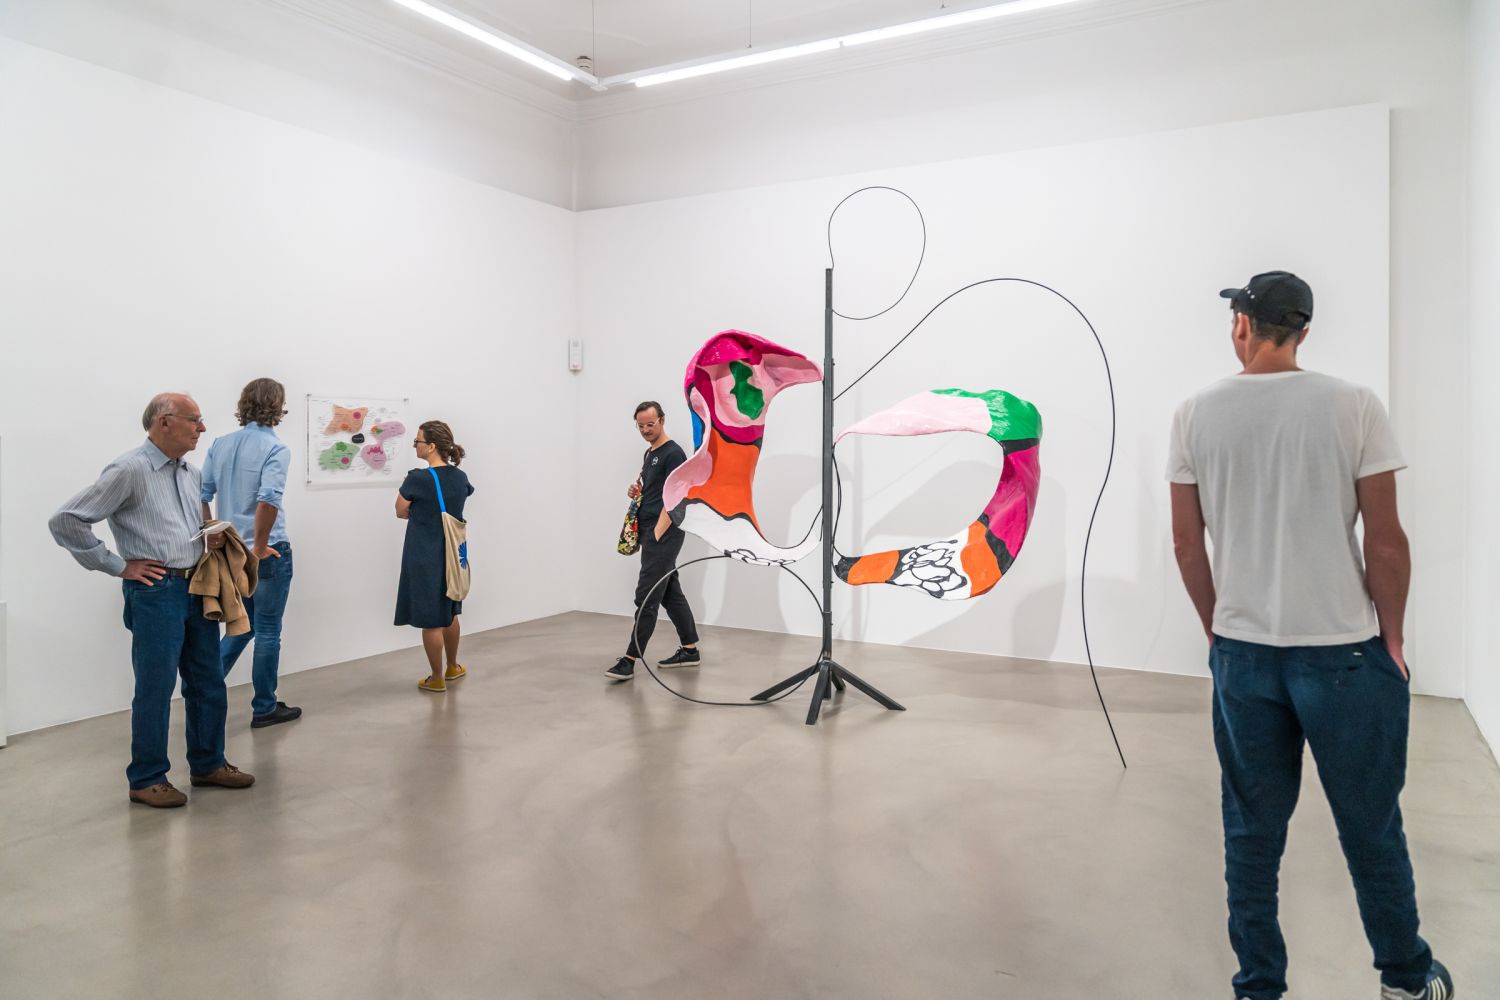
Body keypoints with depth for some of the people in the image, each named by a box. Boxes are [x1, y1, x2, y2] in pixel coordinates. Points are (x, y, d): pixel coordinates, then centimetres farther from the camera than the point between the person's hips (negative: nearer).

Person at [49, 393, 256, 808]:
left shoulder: (189, 473, 11)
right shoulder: (130, 470, -12)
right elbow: (66, 521, -13)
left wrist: (212, 539, 6)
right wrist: (119, 566, -10)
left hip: (198, 588, 7)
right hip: (156, 591, -7)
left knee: (207, 683, 14)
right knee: (155, 690, 2)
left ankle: (208, 764, 28)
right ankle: (147, 779, 17)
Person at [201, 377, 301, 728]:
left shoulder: (220, 445, 5)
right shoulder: (275, 448, -14)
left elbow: (201, 496, 5)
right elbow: (268, 499, -27)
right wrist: (260, 546, -16)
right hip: (268, 553, -6)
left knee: (243, 624, 23)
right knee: (268, 631, 7)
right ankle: (265, 709, 17)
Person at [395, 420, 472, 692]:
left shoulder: (417, 479, -18)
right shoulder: (460, 477, 0)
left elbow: (401, 511, -3)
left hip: (425, 558, -6)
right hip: (452, 553, 7)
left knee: (430, 619, 4)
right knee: (449, 612, 22)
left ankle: (437, 679, 14)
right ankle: (453, 668, 35)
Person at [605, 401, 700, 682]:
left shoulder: (674, 453, -13)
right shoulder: (649, 454, 17)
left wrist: (657, 534, -20)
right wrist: (636, 492, 5)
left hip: (664, 535, -10)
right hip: (651, 533, 10)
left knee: (646, 597, -9)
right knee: (671, 594, 13)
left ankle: (630, 660, -7)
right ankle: (690, 650, 20)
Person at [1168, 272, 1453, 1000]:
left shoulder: (1196, 415, -2)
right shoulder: (1353, 406, -7)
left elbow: (1187, 542, 2)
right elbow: (1385, 539, -7)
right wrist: (1392, 639, 6)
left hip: (1240, 654, 2)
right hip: (1345, 653, -1)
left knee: (1252, 831, 13)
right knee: (1371, 827, 16)